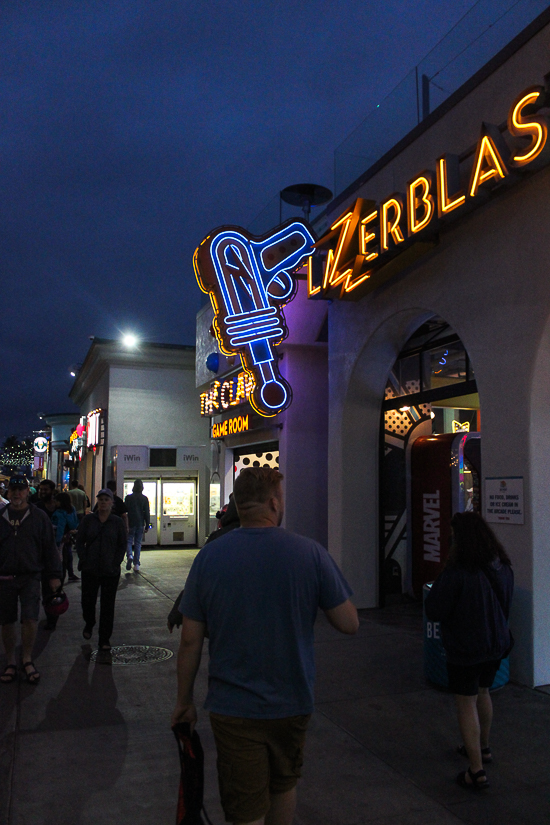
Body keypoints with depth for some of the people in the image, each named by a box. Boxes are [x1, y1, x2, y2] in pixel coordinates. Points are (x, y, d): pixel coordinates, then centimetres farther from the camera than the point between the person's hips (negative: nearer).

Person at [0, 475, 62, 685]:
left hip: (30, 577, -2)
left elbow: (50, 548, 4)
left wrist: (54, 575, 2)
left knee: (30, 619, -11)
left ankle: (27, 658, 11)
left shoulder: (39, 517, 2)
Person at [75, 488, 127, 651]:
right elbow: (80, 542, 5)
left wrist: (115, 564, -6)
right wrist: (84, 561, -5)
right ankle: (89, 624, 39)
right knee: (88, 600, 7)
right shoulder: (88, 520, 4)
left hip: (110, 571, -1)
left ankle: (104, 640, 12)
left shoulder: (117, 522, 2)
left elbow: (122, 545, 4)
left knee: (108, 605, 1)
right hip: (90, 570, 1)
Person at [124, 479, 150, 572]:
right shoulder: (144, 498, 2)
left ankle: (129, 555, -22)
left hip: (130, 523, -2)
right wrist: (147, 526, 5)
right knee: (138, 543, 7)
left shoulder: (128, 497, -2)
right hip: (140, 524, 2)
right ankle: (136, 564, 4)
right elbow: (147, 513, 1)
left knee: (129, 541, 7)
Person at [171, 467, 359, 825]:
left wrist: (185, 700, 8)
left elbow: (191, 641, -6)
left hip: (232, 708, -1)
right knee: (284, 785, 27)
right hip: (293, 702, 1)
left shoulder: (209, 556, -11)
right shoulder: (311, 552, -13)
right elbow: (350, 624, -8)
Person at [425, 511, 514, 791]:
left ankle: (476, 771, 9)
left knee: (466, 704, 5)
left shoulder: (457, 573, -27)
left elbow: (434, 610, -20)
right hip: (496, 644, 7)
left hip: (465, 648, -7)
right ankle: (483, 747, 45)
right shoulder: (504, 568, -3)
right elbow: (505, 604, 12)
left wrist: (438, 584, -5)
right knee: (483, 693, 26)